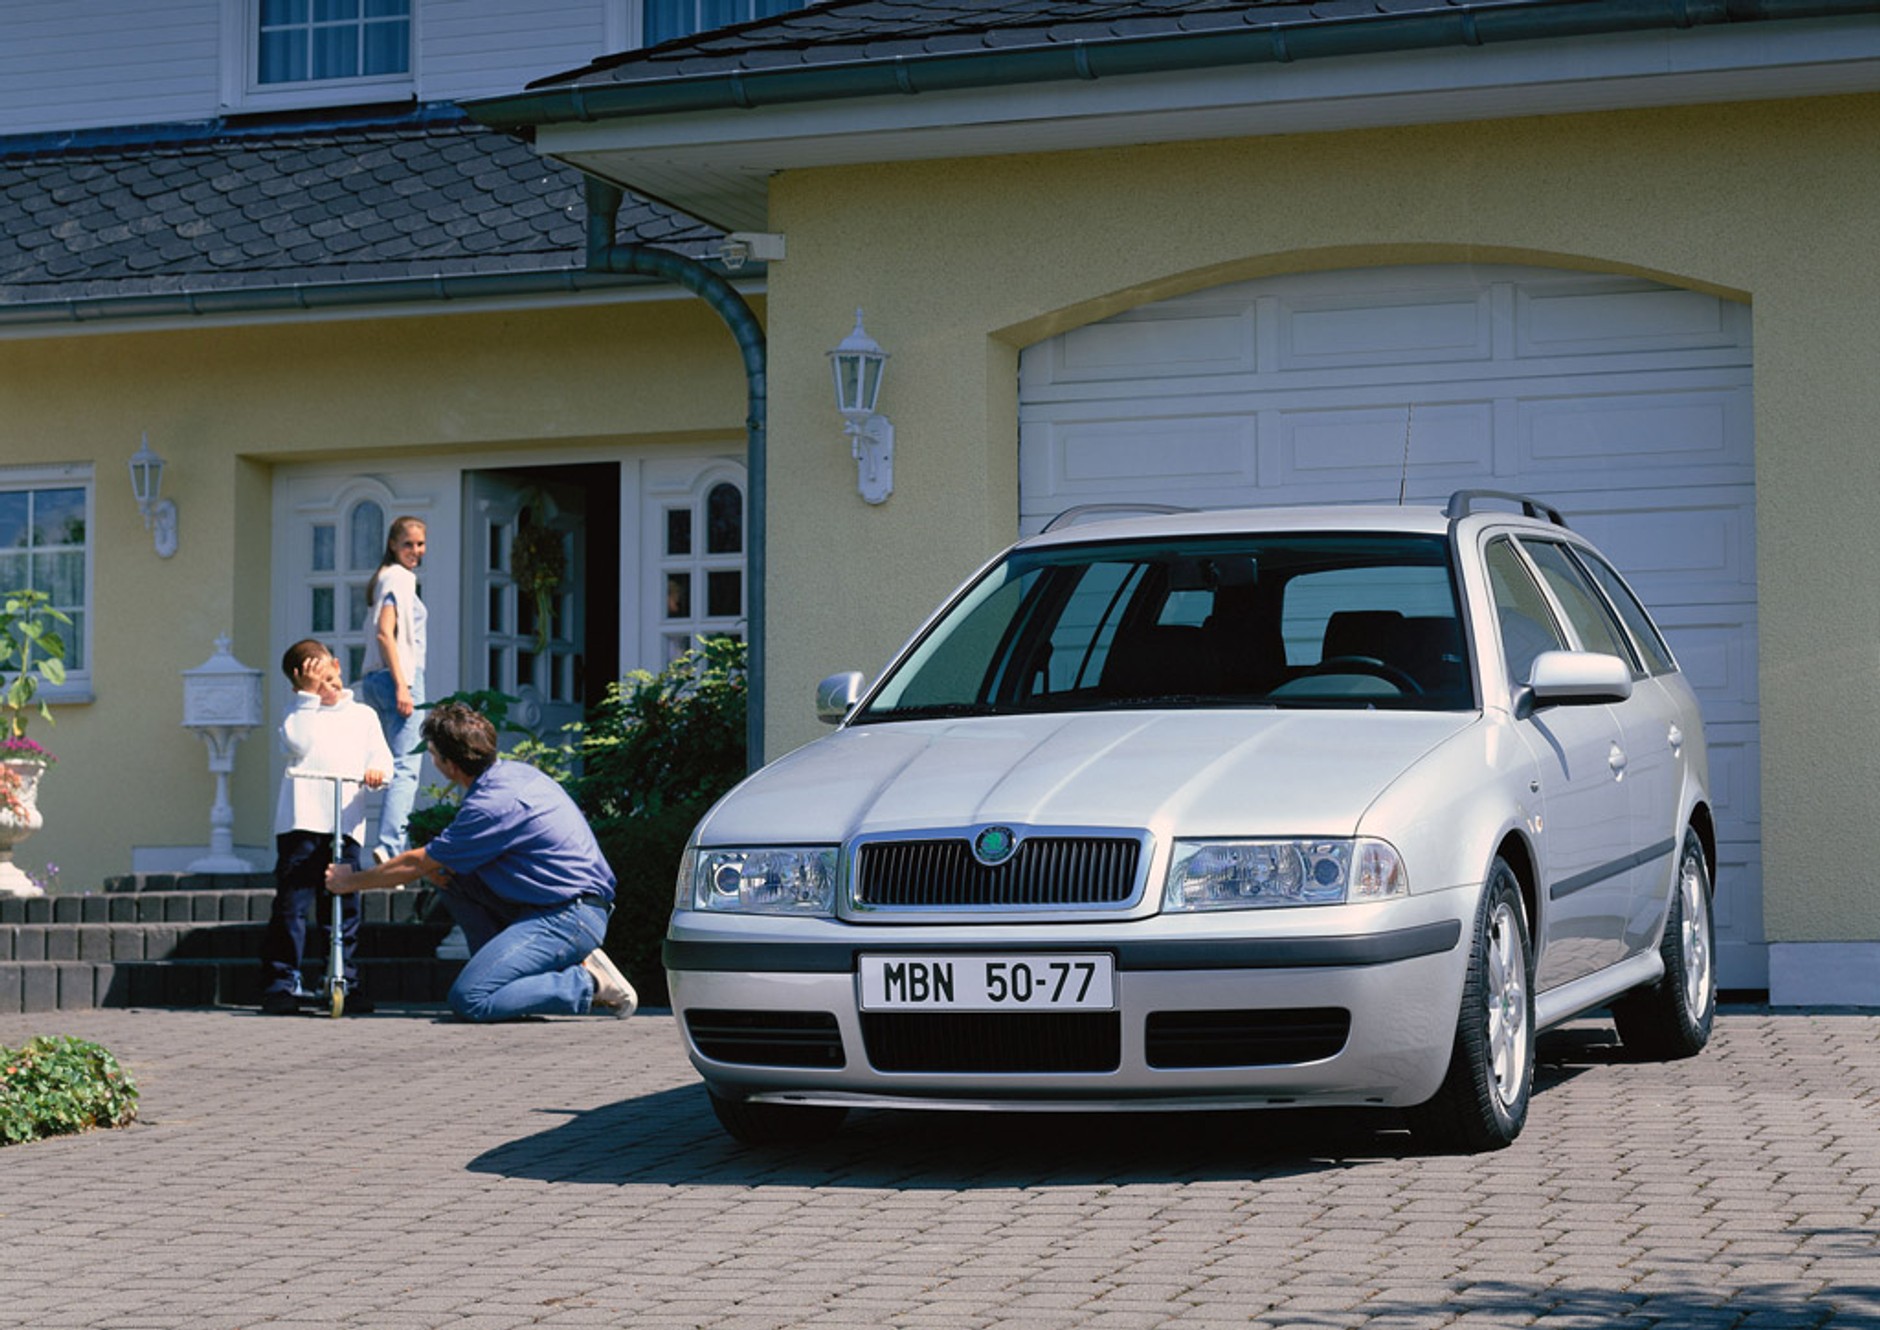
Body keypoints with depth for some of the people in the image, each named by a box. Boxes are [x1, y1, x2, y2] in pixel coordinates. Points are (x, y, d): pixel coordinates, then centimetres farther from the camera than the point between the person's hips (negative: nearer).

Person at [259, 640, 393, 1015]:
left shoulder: (363, 716, 18)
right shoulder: (298, 711, 12)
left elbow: (382, 756, 10)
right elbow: (297, 743, -7)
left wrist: (377, 772, -13)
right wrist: (309, 696, -4)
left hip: (347, 824, 2)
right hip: (301, 820, -2)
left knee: (346, 908, 5)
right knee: (291, 904, -6)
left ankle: (347, 982, 11)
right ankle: (282, 981, -2)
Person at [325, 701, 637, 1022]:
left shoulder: (494, 804, -19)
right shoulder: (514, 771, 10)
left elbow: (415, 865, -6)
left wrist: (350, 881, 9)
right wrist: (437, 868, 8)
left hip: (571, 918, -10)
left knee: (469, 999, -19)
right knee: (452, 876, 13)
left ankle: (588, 984, -11)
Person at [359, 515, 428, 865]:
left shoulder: (386, 578, 20)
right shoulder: (400, 577, -8)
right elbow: (385, 633, -17)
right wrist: (402, 685, -21)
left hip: (376, 679, 10)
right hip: (399, 676, -10)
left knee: (399, 768, 13)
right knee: (406, 768, -15)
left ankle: (396, 848, 13)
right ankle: (389, 845, -27)